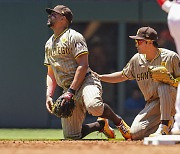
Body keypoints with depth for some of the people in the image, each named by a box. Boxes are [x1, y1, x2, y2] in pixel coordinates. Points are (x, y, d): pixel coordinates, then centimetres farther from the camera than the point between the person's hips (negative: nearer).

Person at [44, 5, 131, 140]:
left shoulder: (73, 37, -5)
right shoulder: (49, 44, 19)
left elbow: (83, 65, -14)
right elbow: (51, 74, 22)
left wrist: (71, 91, -21)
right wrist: (49, 96, 6)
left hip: (86, 82, -7)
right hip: (69, 90, 7)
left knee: (93, 106, -41)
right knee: (71, 136, -4)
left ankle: (118, 121, -10)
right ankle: (101, 125, 24)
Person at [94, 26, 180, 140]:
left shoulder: (170, 57, -11)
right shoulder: (137, 60, 5)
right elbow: (123, 75, 17)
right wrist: (99, 77, 9)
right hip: (152, 104, 5)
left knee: (163, 87, -38)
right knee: (135, 134, -13)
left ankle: (164, 126, -27)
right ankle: (169, 126, 10)